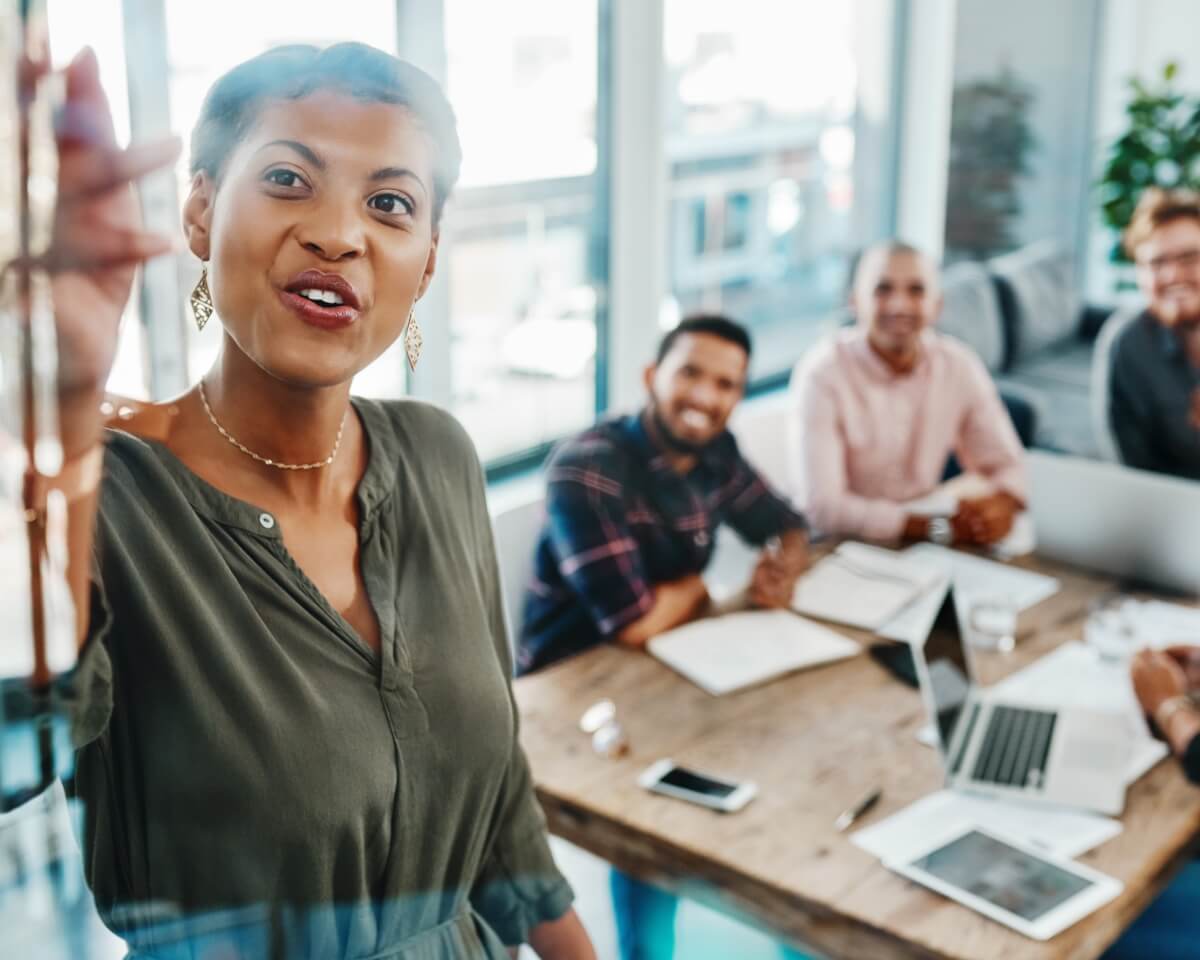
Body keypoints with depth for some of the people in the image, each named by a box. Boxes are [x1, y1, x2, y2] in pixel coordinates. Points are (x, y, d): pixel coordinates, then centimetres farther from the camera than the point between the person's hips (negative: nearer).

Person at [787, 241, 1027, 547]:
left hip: (924, 545, 4)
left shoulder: (960, 367, -5)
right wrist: (937, 527, -23)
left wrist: (1001, 505, -19)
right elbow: (820, 508, -24)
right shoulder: (822, 374, -19)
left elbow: (1006, 464, 5)